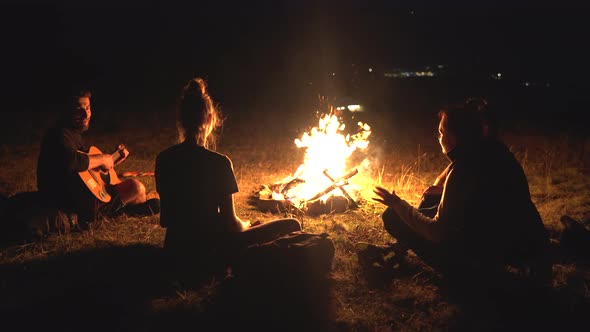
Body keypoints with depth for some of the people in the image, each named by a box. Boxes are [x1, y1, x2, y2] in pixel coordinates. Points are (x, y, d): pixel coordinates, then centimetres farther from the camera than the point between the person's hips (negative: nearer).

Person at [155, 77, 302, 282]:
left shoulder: (163, 159, -2)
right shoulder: (219, 163, -19)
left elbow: (165, 219, 8)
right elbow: (230, 223, -13)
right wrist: (246, 226, 10)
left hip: (174, 256, 7)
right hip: (208, 258, -6)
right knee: (291, 226, -2)